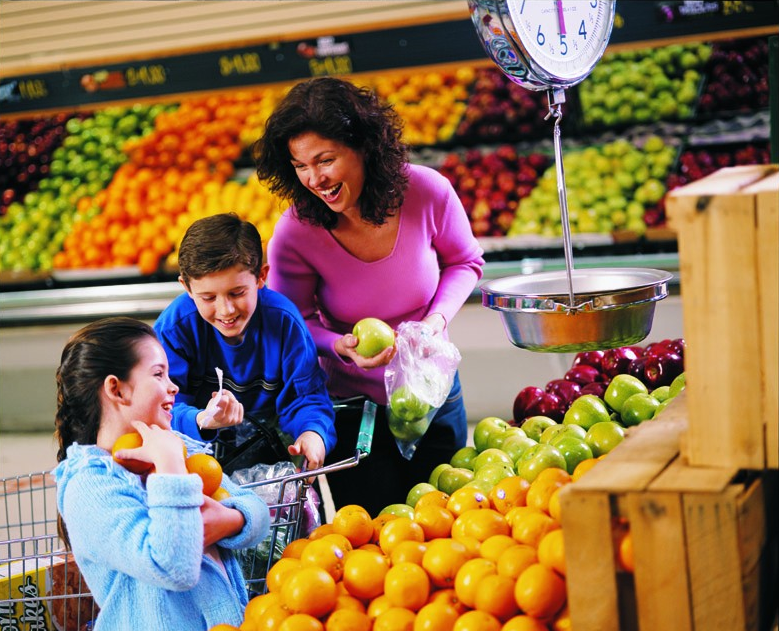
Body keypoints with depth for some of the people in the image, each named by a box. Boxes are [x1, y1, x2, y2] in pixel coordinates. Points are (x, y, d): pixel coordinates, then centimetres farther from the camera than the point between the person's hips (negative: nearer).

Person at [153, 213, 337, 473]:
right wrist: (201, 421, -49)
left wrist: (314, 432, -35)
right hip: (202, 439, -1)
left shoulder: (283, 320, -15)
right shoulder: (175, 326, -18)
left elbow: (305, 395, -12)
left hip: (268, 431, 1)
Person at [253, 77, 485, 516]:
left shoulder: (428, 192, -20)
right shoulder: (295, 235, -23)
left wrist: (438, 317, -16)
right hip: (352, 405, -2)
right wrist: (341, 346, -27)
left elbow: (465, 261, 1)